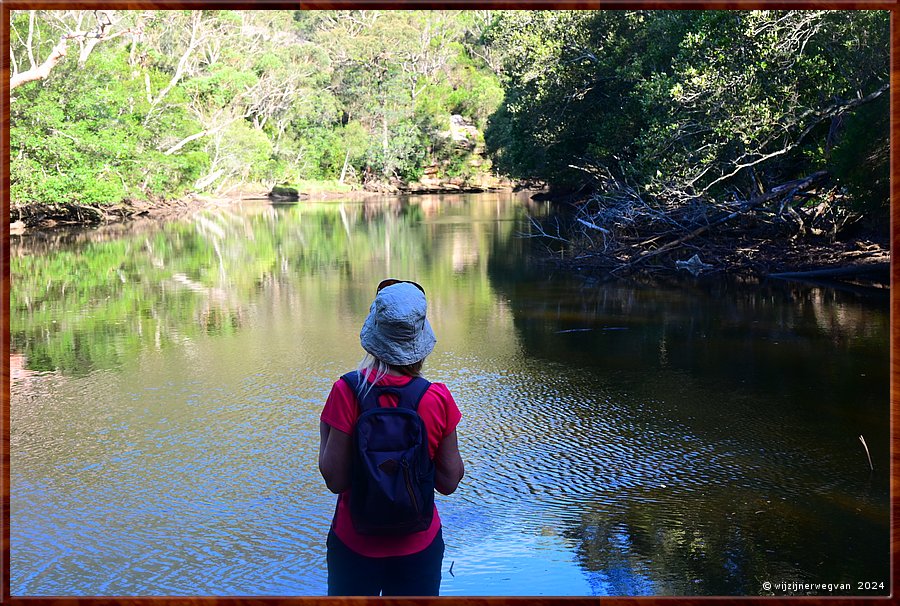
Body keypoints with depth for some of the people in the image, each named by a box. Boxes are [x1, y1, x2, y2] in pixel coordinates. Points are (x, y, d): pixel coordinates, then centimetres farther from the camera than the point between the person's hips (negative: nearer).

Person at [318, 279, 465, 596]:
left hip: (355, 543, -1)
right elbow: (449, 482, -6)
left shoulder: (347, 392, -19)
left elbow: (336, 479, -15)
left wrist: (324, 431, -1)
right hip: (419, 544, 1)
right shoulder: (438, 398, -14)